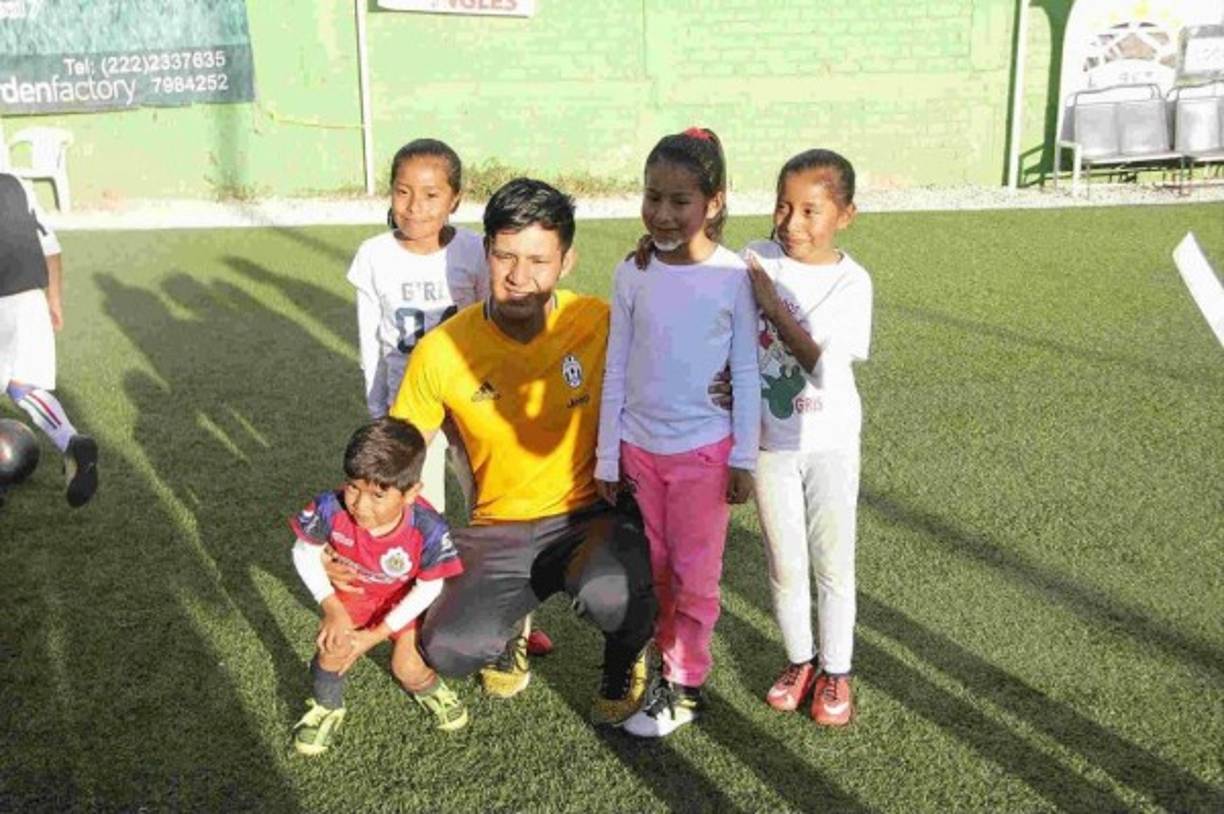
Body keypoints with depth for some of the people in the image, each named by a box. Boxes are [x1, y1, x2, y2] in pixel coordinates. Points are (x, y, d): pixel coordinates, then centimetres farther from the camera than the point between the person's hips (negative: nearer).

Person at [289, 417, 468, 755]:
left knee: (409, 670, -8)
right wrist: (331, 607, -22)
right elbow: (304, 552, -14)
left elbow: (429, 587, -20)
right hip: (352, 589, 1)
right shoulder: (331, 509, -36)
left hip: (404, 597, -1)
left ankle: (428, 687, 30)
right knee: (334, 645, -20)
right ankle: (326, 708, 11)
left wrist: (376, 635, -20)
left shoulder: (428, 530, -39)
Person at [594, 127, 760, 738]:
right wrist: (607, 458, 3)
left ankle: (682, 687, 22)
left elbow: (746, 374, -4)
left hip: (704, 451, -2)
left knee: (695, 574, 6)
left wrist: (743, 458, -4)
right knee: (650, 569, 14)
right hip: (639, 448, 3)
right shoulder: (631, 276, -4)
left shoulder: (733, 277, -10)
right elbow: (616, 373, 1)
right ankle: (661, 658, 33)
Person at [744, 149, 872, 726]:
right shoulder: (756, 261, -6)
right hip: (769, 440, 2)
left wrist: (772, 303, -24)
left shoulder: (850, 282, -13)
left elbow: (823, 367, -21)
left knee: (832, 564, 10)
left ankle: (836, 672, 28)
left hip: (828, 444, -2)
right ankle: (798, 661, 33)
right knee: (784, 565, 13)